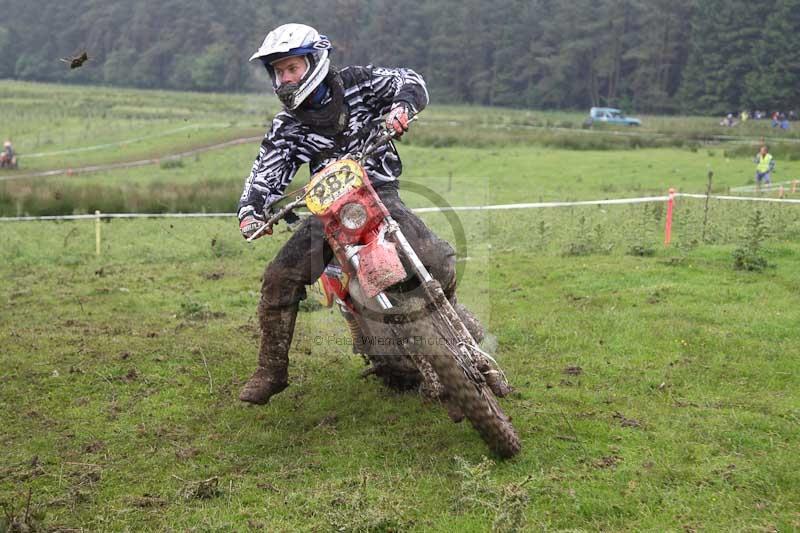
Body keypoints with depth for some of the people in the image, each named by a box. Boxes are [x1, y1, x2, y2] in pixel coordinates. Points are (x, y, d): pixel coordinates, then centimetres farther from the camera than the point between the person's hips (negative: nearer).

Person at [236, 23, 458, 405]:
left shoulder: (355, 83, 0)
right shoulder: (286, 126, 6)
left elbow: (410, 81, -2)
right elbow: (265, 172, -2)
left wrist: (401, 107, -25)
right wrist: (250, 211, -22)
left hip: (379, 194, -2)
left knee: (437, 263, -21)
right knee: (278, 280, -11)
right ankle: (271, 371, 6)